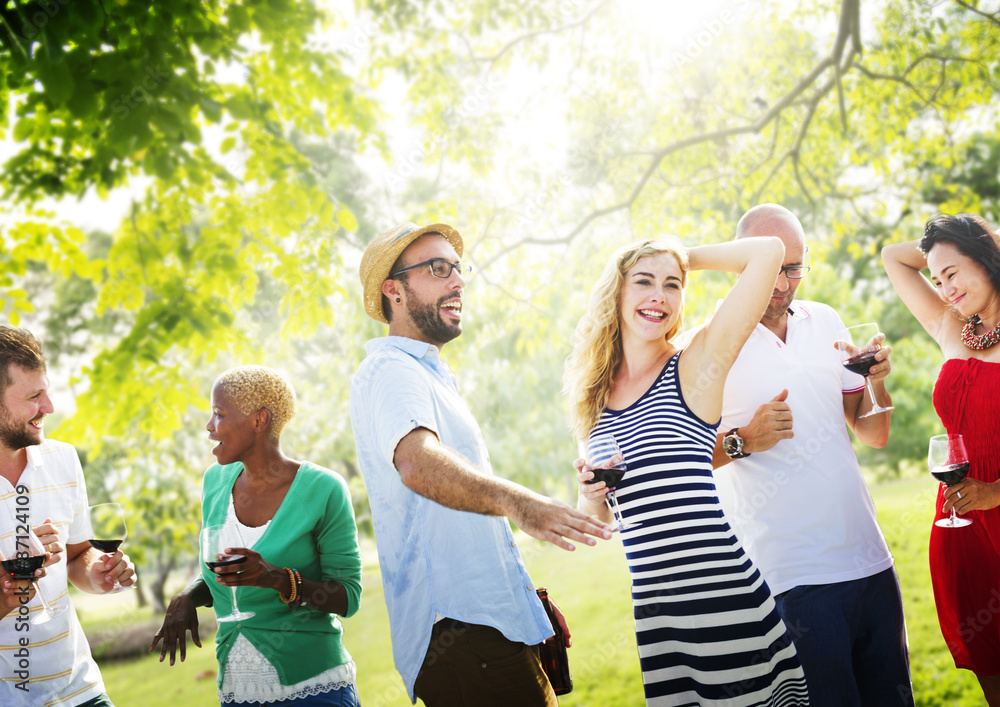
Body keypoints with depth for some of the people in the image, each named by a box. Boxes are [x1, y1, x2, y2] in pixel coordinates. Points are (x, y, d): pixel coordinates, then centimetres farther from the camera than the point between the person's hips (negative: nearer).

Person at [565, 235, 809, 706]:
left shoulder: (696, 366, -3)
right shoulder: (596, 391, 12)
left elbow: (768, 252, -11)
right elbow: (595, 515, 19)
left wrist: (684, 258, 3)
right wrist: (590, 494, -3)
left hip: (719, 594, -4)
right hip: (647, 609, 5)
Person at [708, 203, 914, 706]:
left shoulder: (825, 322, 10)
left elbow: (874, 436, 14)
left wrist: (877, 381, -4)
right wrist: (742, 440, -18)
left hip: (871, 563, 5)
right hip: (793, 578, -5)